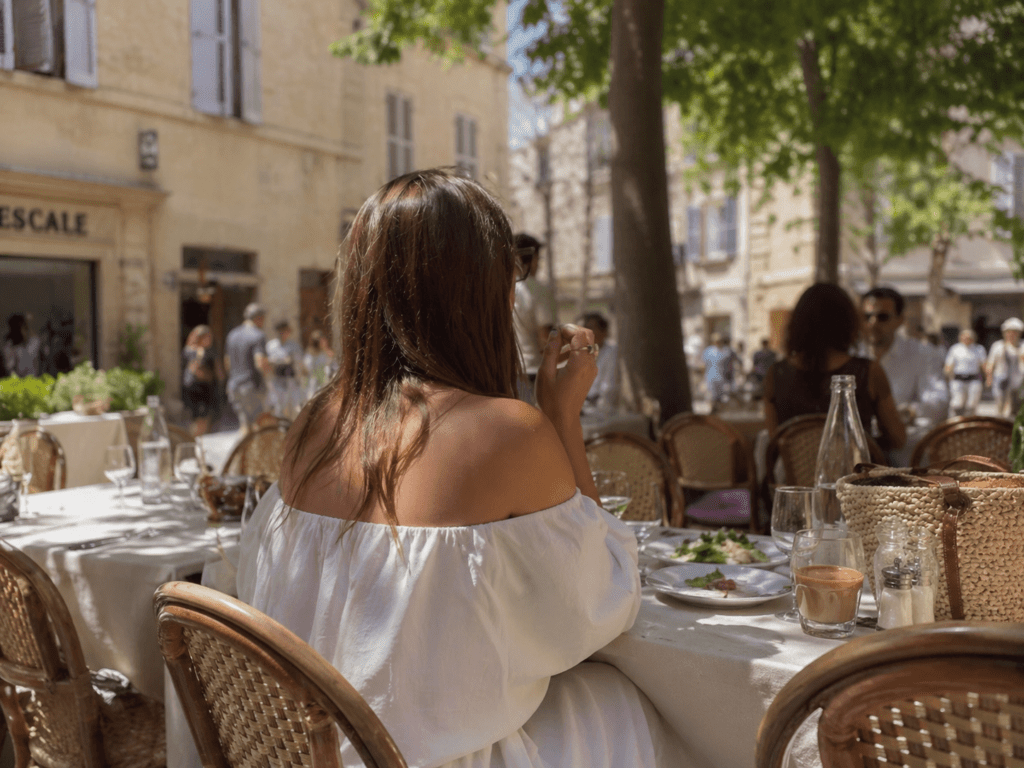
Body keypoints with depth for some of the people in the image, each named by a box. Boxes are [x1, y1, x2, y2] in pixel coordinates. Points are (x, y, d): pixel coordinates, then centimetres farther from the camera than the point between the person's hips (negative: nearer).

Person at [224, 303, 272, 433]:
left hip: (234, 387, 7)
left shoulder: (232, 334, 13)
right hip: (253, 388, -7)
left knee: (245, 427, 9)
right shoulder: (258, 336, -12)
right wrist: (270, 370, -3)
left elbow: (227, 363, 17)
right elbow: (261, 363, -22)